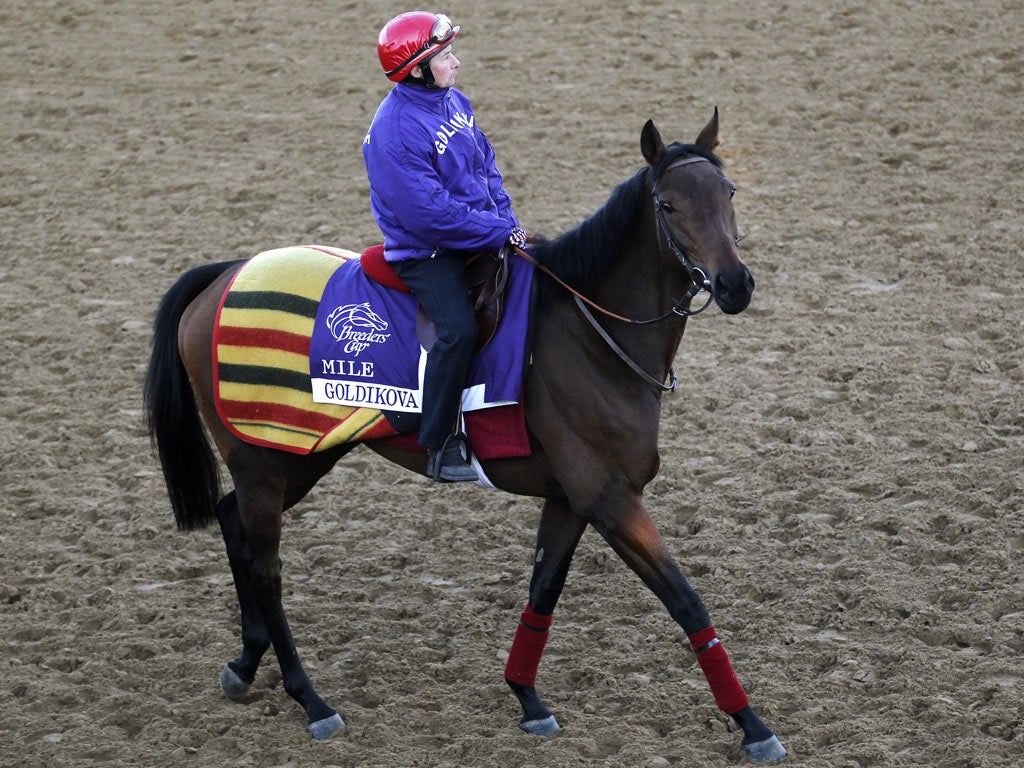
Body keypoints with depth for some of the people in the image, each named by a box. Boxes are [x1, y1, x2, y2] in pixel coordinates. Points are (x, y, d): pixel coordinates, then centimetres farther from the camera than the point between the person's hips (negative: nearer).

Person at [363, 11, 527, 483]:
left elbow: (487, 167, 16)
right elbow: (432, 214, -25)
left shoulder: (454, 102, 7)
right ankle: (441, 447, -18)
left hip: (481, 238, 9)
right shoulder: (395, 131, -21)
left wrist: (509, 225, 1)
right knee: (459, 328, -29)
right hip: (428, 253, -9)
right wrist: (500, 233, -20)